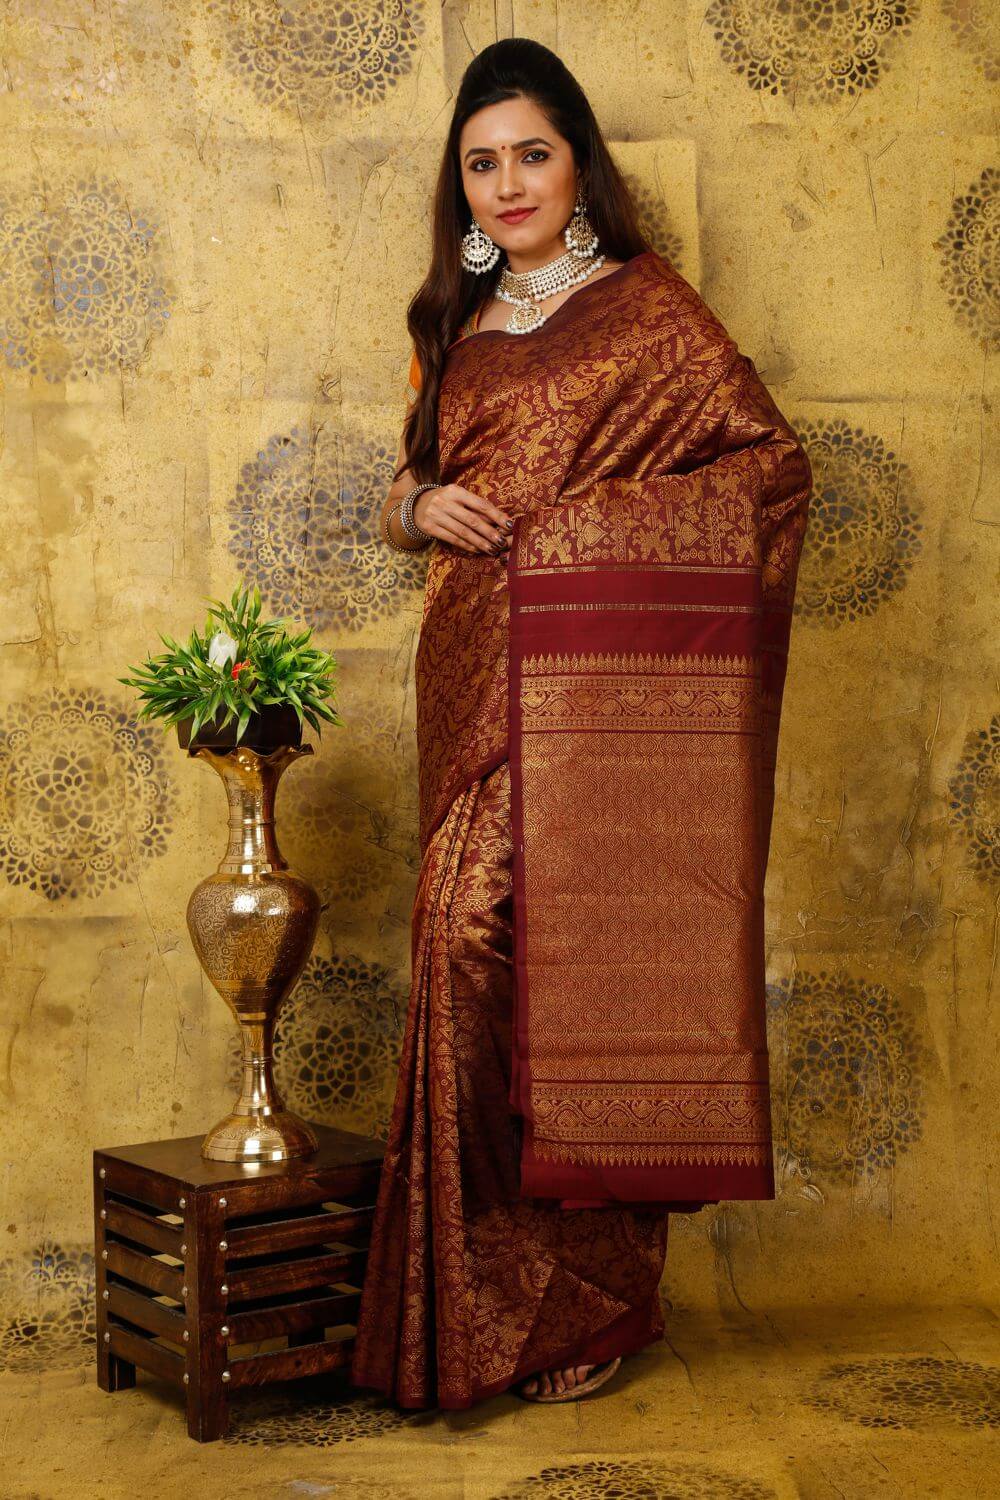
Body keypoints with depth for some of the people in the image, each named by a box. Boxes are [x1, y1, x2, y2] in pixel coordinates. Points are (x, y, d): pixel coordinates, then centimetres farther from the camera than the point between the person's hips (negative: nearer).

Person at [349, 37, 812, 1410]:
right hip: (477, 686, 5)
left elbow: (774, 464, -4)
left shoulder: (646, 308, 1)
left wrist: (601, 520, -12)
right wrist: (421, 505, 3)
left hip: (599, 690, -5)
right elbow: (408, 491, 27)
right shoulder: (462, 328, 19)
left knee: (579, 964, -7)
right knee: (477, 948, -1)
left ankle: (583, 1303, 7)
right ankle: (492, 1297, 11)